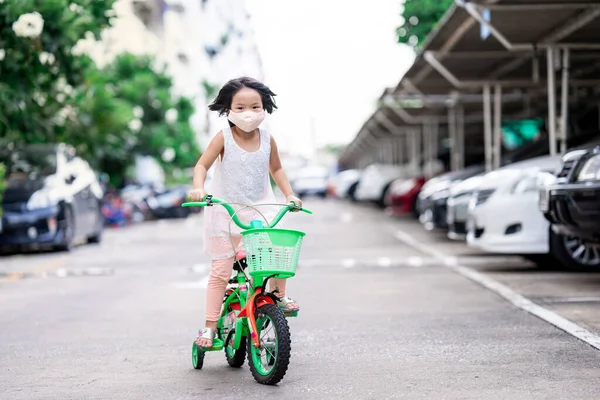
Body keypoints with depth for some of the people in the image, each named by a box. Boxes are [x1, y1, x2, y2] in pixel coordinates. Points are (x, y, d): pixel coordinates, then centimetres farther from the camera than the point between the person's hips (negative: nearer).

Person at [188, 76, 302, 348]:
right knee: (220, 271, -2)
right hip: (225, 212, -2)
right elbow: (202, 165, -11)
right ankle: (210, 326, 4)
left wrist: (289, 195, 2)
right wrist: (198, 187, -30)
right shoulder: (223, 138, -11)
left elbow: (276, 169, 13)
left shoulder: (267, 140, -2)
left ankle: (279, 296, 11)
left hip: (260, 209, 2)